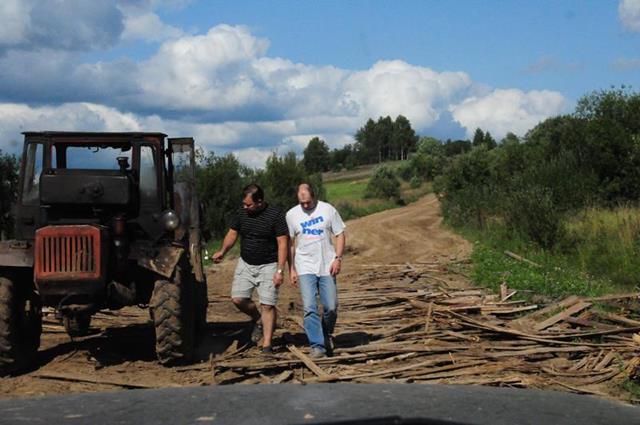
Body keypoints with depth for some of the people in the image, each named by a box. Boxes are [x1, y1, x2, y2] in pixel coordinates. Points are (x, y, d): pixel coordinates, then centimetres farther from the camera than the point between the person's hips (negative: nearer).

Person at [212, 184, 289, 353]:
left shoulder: (275, 214, -13)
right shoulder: (242, 213, 2)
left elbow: (283, 243, -13)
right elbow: (232, 233, 11)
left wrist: (280, 270, -18)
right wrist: (222, 251, -7)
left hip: (268, 265, -5)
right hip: (245, 264, 5)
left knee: (267, 305, -6)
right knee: (238, 298, -5)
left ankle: (267, 345, 2)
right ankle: (258, 320, 23)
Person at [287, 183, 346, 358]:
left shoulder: (328, 210, -1)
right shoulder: (291, 215, 1)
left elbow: (340, 235, 2)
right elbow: (289, 243, 6)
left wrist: (338, 258, -10)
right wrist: (291, 269, 2)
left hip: (327, 266, 0)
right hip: (305, 268, 0)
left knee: (331, 307, 0)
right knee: (309, 308, -10)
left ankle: (327, 334, 28)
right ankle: (317, 345, -7)